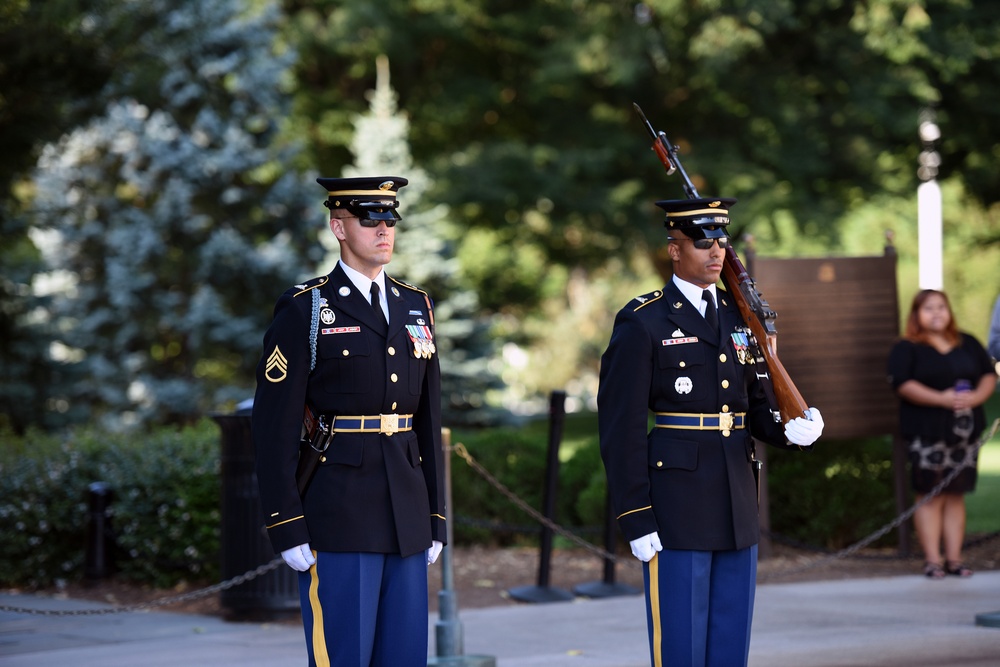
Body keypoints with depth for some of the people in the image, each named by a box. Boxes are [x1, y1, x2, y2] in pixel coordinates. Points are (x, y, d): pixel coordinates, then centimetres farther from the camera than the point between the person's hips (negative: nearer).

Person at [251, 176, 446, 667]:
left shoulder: (416, 307, 14)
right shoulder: (303, 312, -5)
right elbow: (273, 425, -8)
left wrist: (435, 518, 12)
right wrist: (286, 529, -13)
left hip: (405, 519, 6)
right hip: (337, 518, -6)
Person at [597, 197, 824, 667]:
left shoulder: (739, 319, 13)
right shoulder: (642, 323, -6)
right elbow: (620, 427, -9)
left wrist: (792, 430, -7)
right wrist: (635, 521, -14)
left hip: (736, 506, 6)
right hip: (674, 507, -6)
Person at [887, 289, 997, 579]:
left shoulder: (968, 344, 15)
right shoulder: (907, 348, -1)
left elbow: (989, 375, 14)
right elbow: (902, 383, -14)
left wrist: (976, 396, -9)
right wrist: (942, 399, -21)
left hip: (965, 432, 5)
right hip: (926, 432, -5)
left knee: (956, 495, 7)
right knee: (930, 496, -5)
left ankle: (954, 559, 10)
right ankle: (932, 560, -3)